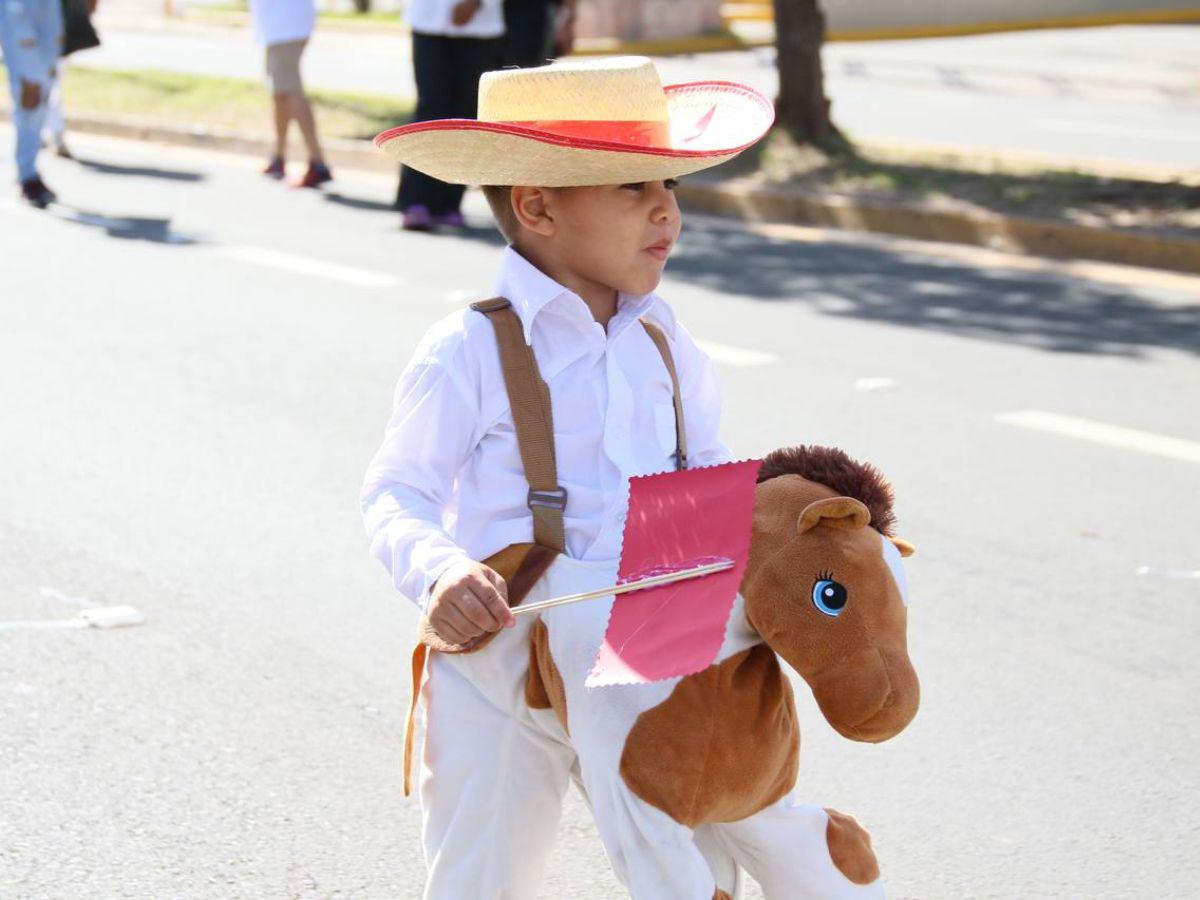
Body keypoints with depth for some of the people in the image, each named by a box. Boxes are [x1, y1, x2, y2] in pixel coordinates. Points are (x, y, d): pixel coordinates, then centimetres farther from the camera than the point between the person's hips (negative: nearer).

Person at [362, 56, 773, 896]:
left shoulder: (664, 345, 5)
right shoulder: (471, 353, -14)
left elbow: (710, 475, 15)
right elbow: (397, 495, -12)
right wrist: (439, 569, -31)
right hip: (503, 664, -5)